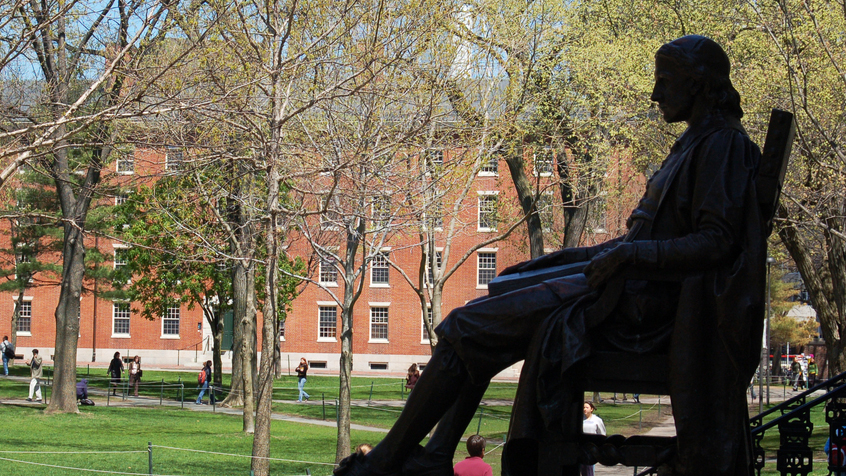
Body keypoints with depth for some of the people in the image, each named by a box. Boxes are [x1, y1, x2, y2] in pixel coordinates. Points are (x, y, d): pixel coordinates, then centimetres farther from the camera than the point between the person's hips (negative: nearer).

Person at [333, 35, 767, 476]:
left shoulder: (723, 145, -9)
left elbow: (718, 242, -21)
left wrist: (632, 253, -30)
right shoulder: (693, 146, 22)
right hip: (632, 294, 11)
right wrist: (549, 262, 20)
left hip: (640, 302, -11)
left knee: (465, 327, -11)